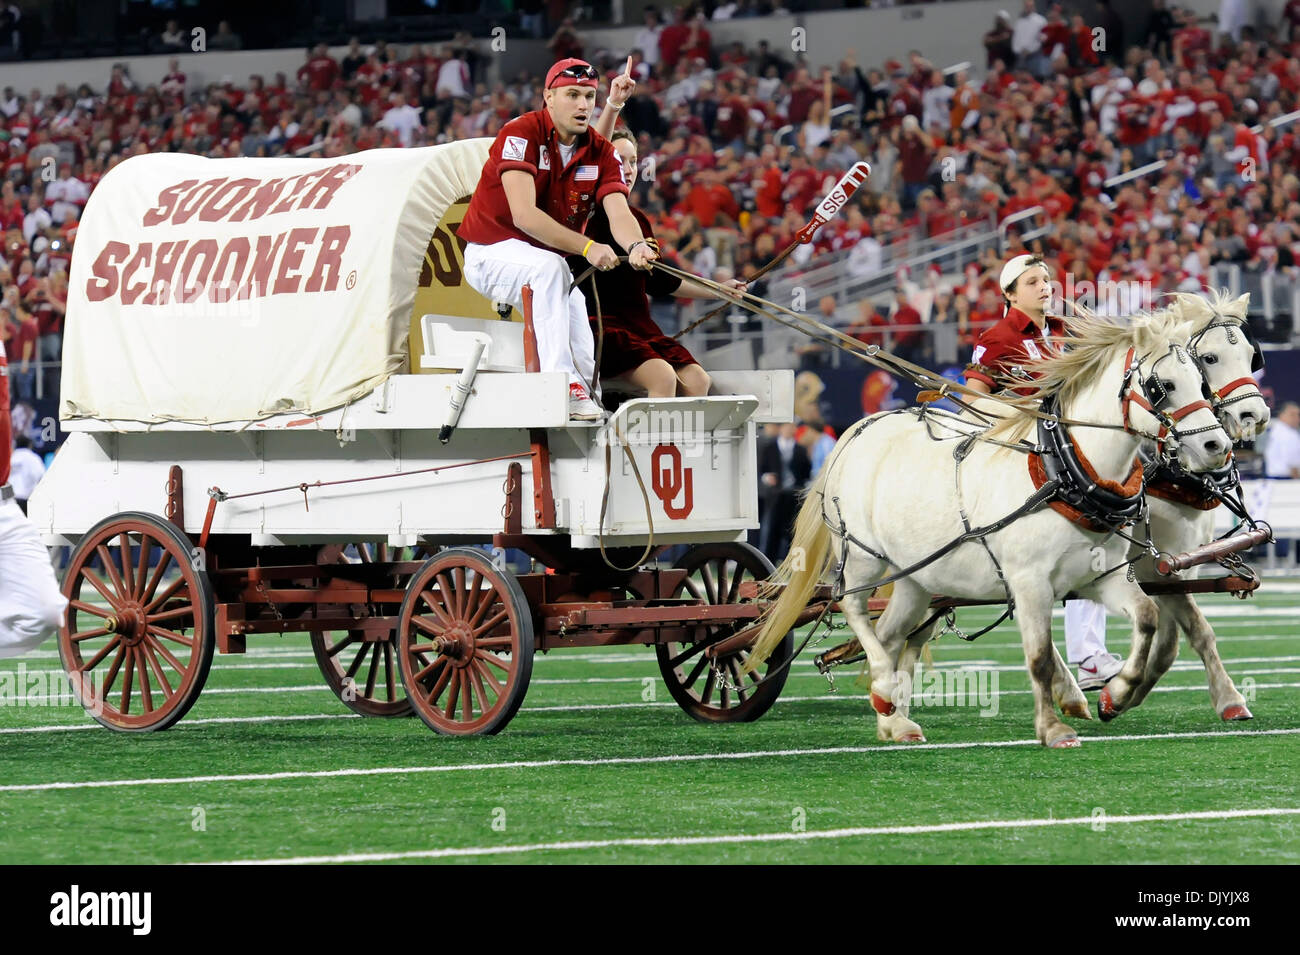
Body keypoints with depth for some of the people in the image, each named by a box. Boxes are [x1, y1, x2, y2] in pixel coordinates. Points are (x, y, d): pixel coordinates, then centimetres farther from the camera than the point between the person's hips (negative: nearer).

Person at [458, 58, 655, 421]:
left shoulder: (602, 152, -1)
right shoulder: (521, 135, -18)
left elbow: (619, 213, -15)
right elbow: (524, 216, -28)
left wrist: (635, 246, -39)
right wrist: (586, 247, -37)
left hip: (549, 264, 6)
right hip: (493, 252, -6)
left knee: (585, 364, -14)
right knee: (551, 268, -39)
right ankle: (561, 382, -43)